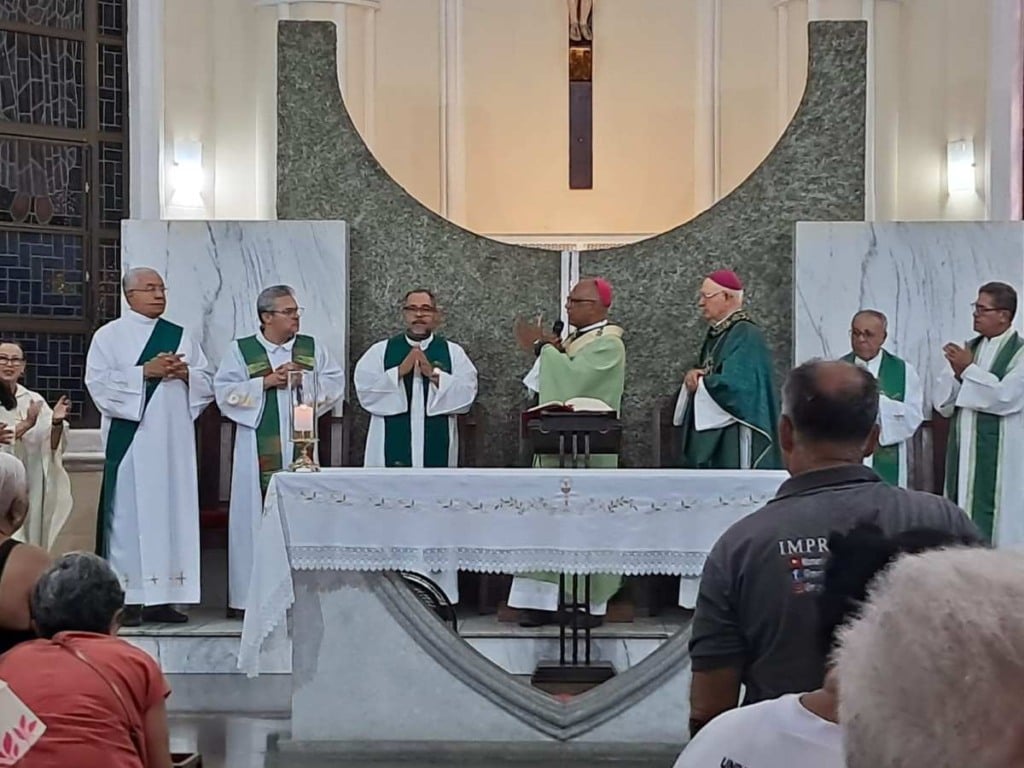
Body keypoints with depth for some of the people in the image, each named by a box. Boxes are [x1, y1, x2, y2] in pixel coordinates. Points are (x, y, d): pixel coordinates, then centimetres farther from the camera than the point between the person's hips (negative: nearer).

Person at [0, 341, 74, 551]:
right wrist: (26, 424, -20)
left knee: (30, 543, 5)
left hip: (30, 486, 3)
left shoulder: (34, 400, 9)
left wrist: (57, 423, -14)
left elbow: (53, 446, 3)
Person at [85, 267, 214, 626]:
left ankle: (161, 597, 8)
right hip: (130, 438, -4)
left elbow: (207, 382, 14)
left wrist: (185, 373, -7)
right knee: (129, 513, -5)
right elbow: (98, 381, -8)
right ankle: (125, 598, -1)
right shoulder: (110, 335, 4)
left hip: (173, 440, 4)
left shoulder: (181, 336, 16)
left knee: (172, 511, 2)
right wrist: (145, 371, -15)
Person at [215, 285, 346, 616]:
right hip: (258, 448, -2)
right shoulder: (240, 350, 4)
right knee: (256, 513, -1)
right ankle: (249, 595, 5)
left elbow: (336, 384, 7)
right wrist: (265, 382, -11)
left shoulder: (313, 348, 12)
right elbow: (225, 391, -3)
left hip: (301, 443, 2)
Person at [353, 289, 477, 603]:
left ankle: (437, 590, 5)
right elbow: (365, 390, -2)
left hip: (436, 451, 0)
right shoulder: (380, 351, 10)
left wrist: (433, 374, -12)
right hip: (392, 450, 0)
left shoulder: (453, 353, 10)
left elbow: (466, 393, -2)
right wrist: (400, 371, -11)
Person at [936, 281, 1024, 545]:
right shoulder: (969, 348, 12)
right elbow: (943, 405, 9)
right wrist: (957, 374, -10)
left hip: (998, 457, -6)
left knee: (993, 523, -3)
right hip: (963, 453, 6)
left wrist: (969, 369, -14)